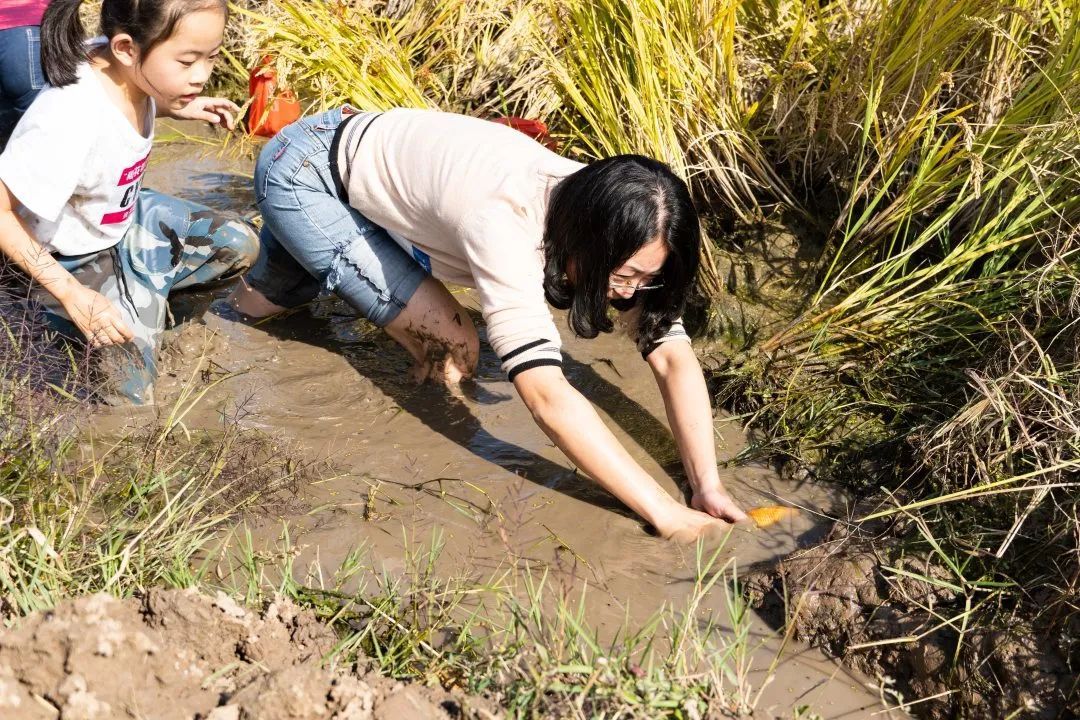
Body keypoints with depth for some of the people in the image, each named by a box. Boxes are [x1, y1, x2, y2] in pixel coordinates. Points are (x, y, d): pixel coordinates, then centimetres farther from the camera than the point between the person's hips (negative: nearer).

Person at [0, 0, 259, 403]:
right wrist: (72, 295, -30)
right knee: (129, 396, -9)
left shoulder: (125, 67, -17)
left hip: (126, 221, 7)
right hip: (74, 262, -7)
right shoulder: (70, 122, -39)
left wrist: (176, 108, -5)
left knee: (240, 246, 6)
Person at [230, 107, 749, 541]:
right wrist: (665, 514, -51)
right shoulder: (505, 226, -44)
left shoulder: (605, 215, -22)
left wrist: (708, 486, -35)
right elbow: (547, 397, -51)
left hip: (366, 156, 7)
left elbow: (673, 356, -24)